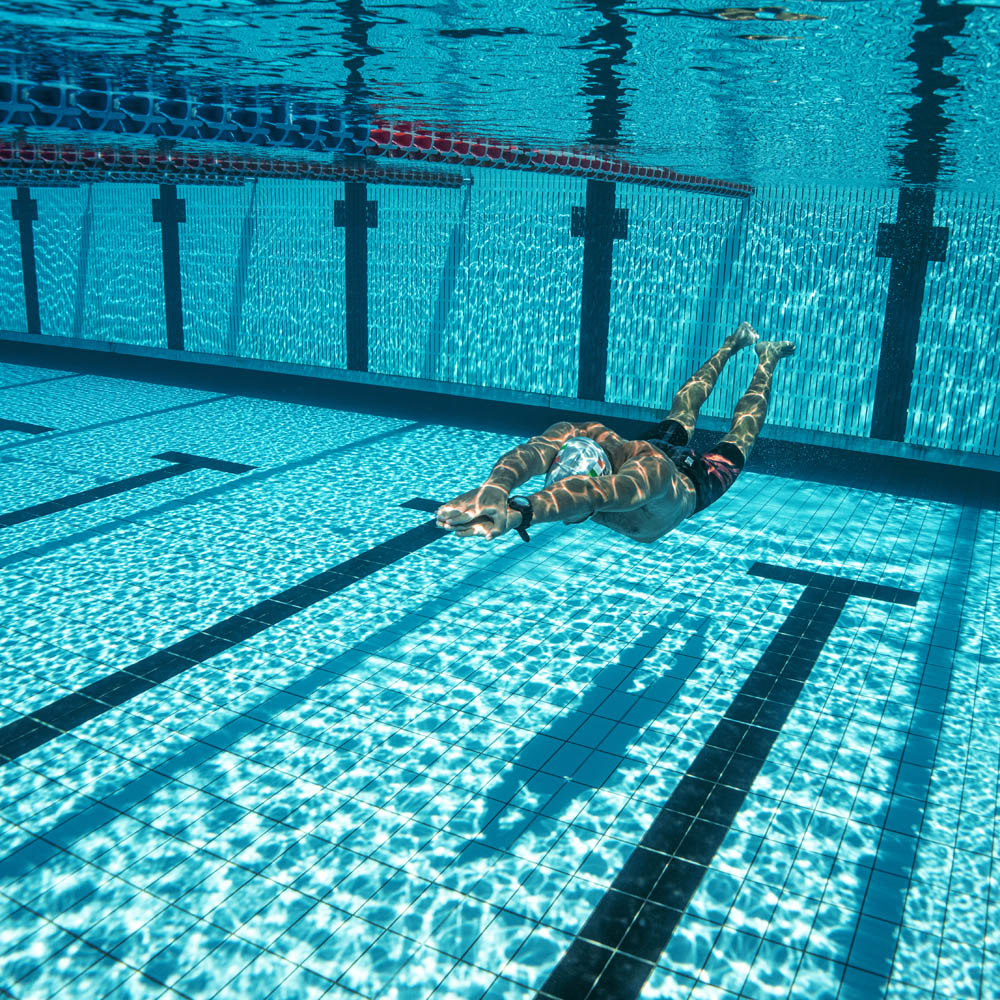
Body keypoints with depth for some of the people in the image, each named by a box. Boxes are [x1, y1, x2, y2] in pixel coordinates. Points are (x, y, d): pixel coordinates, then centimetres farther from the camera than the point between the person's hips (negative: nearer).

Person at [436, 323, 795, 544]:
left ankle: (766, 360, 51)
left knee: (742, 430, 27)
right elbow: (529, 453, -65)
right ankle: (734, 343, 56)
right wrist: (495, 488, -89)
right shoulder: (573, 435, -44)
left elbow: (596, 494, -78)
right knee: (682, 407, 34)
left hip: (694, 486, -4)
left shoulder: (651, 471, -57)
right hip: (655, 441, 4)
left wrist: (518, 514, -96)